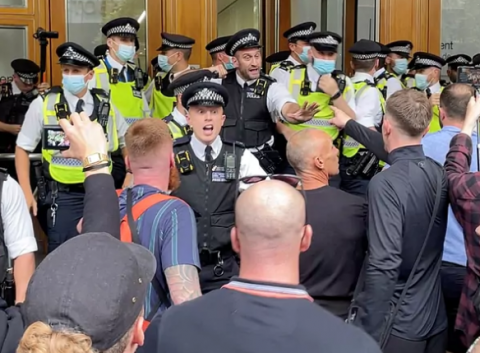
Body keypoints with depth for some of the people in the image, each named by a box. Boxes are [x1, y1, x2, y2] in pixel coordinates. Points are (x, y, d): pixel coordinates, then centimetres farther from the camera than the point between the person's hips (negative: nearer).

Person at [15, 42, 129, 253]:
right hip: (64, 196, -3)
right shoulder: (44, 104, -5)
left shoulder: (105, 105, 3)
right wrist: (26, 193, -6)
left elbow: (127, 144, 15)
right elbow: (23, 148, 1)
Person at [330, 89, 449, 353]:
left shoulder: (386, 183, -22)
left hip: (394, 326, -6)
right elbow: (397, 153, 21)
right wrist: (348, 124, 34)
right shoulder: (438, 173, 1)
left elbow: (384, 266, -27)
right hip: (434, 322, 7)